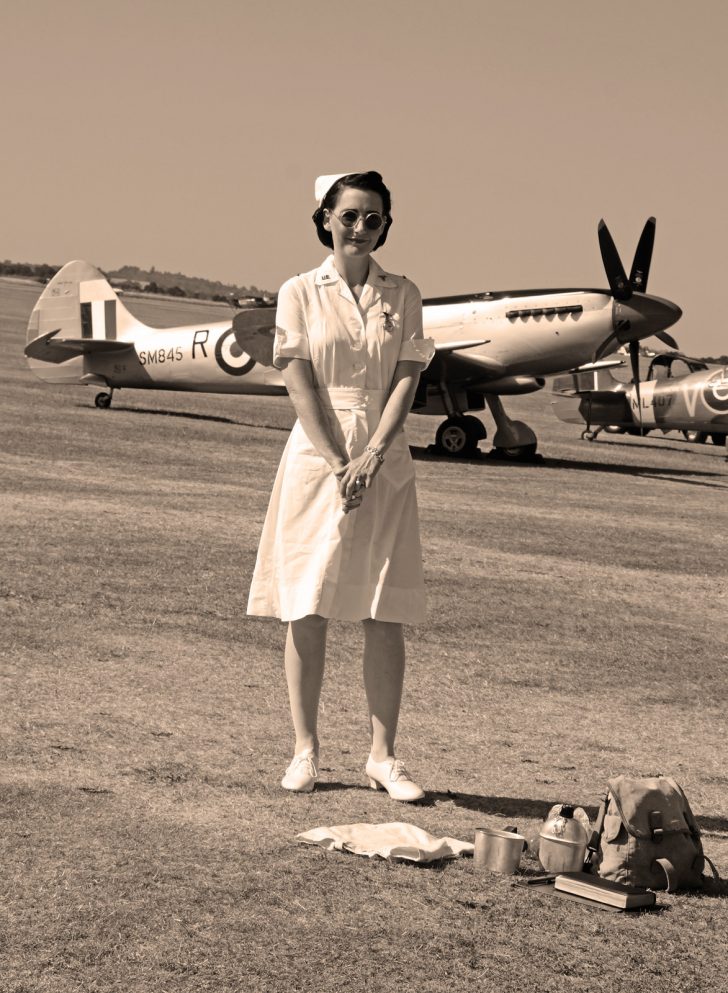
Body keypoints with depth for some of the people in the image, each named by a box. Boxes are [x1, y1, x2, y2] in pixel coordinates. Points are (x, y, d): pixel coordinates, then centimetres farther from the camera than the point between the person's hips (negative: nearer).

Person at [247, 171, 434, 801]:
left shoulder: (402, 296, 8)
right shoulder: (301, 293, 3)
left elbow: (406, 382, 0)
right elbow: (300, 384, -4)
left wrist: (370, 458, -13)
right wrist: (337, 464, -14)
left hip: (385, 462, 1)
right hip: (317, 456, -1)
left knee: (386, 614, 0)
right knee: (307, 610, 0)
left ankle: (383, 755, 5)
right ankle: (305, 750, 8)